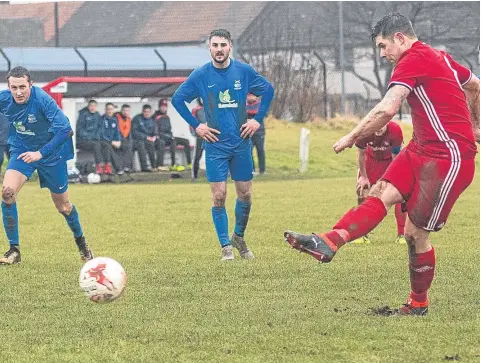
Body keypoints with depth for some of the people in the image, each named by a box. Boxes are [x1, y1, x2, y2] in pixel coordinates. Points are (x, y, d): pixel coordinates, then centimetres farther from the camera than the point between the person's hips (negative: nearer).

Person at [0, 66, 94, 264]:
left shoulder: (42, 100, -30)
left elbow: (65, 129, -33)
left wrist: (41, 153, -35)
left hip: (50, 153, -3)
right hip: (21, 151, 3)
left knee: (63, 206, 9)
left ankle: (80, 241, 40)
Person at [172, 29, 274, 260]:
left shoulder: (244, 71, 0)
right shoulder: (200, 75, -3)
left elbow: (268, 90, 13)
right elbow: (177, 99, 6)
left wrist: (258, 119, 4)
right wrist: (196, 125, -1)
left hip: (241, 143, 2)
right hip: (215, 144, -2)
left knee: (245, 194, 5)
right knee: (219, 196, -6)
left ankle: (239, 237, 27)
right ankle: (226, 246, 4)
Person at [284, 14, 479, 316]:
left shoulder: (412, 60, -15)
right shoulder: (439, 57, 14)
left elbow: (387, 109, -26)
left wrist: (352, 138, -14)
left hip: (449, 157, -10)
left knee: (416, 233, -3)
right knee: (382, 193, -7)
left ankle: (419, 304, 9)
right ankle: (329, 243, -20)